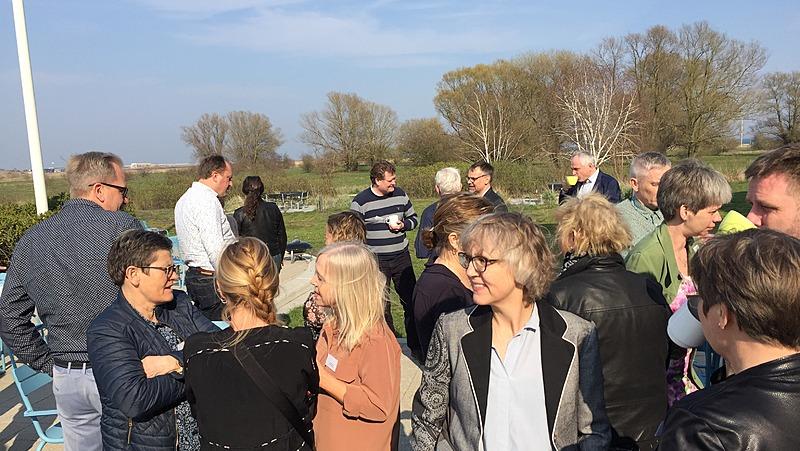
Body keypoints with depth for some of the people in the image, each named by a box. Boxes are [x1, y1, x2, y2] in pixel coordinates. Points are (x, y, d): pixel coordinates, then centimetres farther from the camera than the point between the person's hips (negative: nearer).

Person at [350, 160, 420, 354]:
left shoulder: (400, 195, 4)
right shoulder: (360, 202, -9)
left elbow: (413, 218, 16)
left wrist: (403, 225, -7)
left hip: (401, 257, 4)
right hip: (375, 261, -3)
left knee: (411, 301, 7)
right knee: (381, 306, 7)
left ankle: (415, 344, 21)